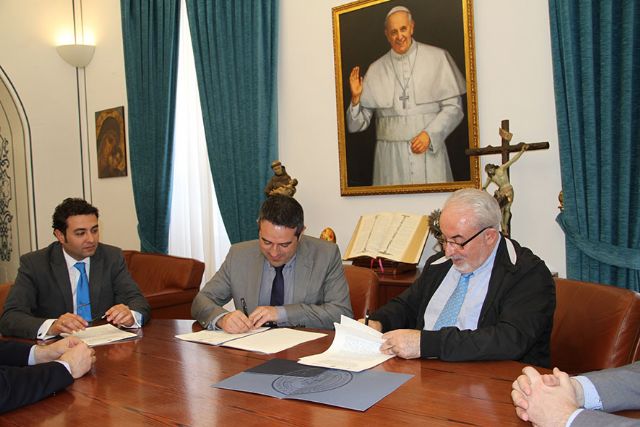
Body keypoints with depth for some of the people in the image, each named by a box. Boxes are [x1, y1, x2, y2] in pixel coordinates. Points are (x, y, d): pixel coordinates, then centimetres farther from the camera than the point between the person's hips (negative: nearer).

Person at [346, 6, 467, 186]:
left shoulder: (437, 58, 2)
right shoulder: (376, 69, 7)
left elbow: (453, 106, 1)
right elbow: (358, 124, 8)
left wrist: (430, 134, -11)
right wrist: (355, 98, -10)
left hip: (430, 151, -1)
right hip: (390, 157, 1)